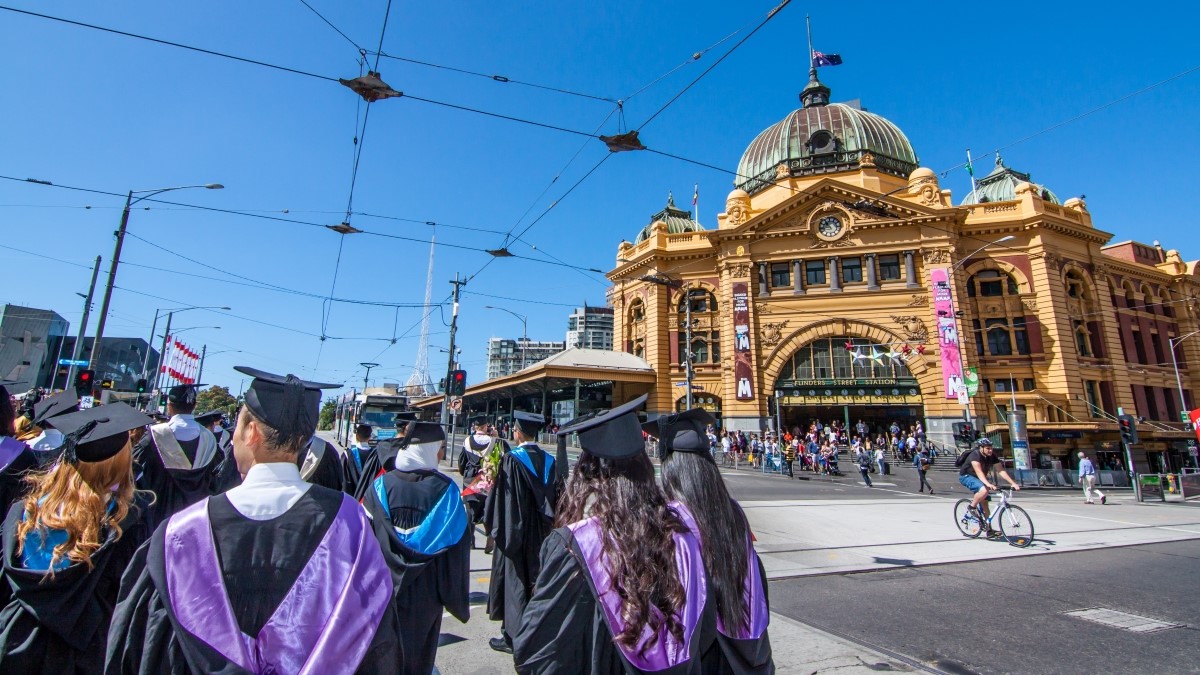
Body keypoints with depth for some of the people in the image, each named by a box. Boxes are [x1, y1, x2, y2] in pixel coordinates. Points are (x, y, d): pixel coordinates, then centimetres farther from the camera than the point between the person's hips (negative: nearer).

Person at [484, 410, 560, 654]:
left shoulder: (511, 460, -16)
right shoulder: (549, 461, 0)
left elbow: (501, 497, -15)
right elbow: (558, 497, 5)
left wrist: (495, 530, -4)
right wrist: (549, 528, 15)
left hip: (515, 531, -5)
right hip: (541, 533, 5)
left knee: (514, 579, 7)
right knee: (536, 578, 17)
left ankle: (512, 636, 16)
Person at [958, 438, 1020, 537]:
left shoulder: (992, 456, -9)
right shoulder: (975, 455, -29)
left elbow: (1002, 471, -11)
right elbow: (979, 472, -39)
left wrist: (1013, 483, -23)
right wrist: (988, 484, -53)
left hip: (980, 478, 7)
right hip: (966, 477, -7)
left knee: (984, 503, 3)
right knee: (984, 490, -34)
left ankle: (989, 530, 11)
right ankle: (972, 507, -11)